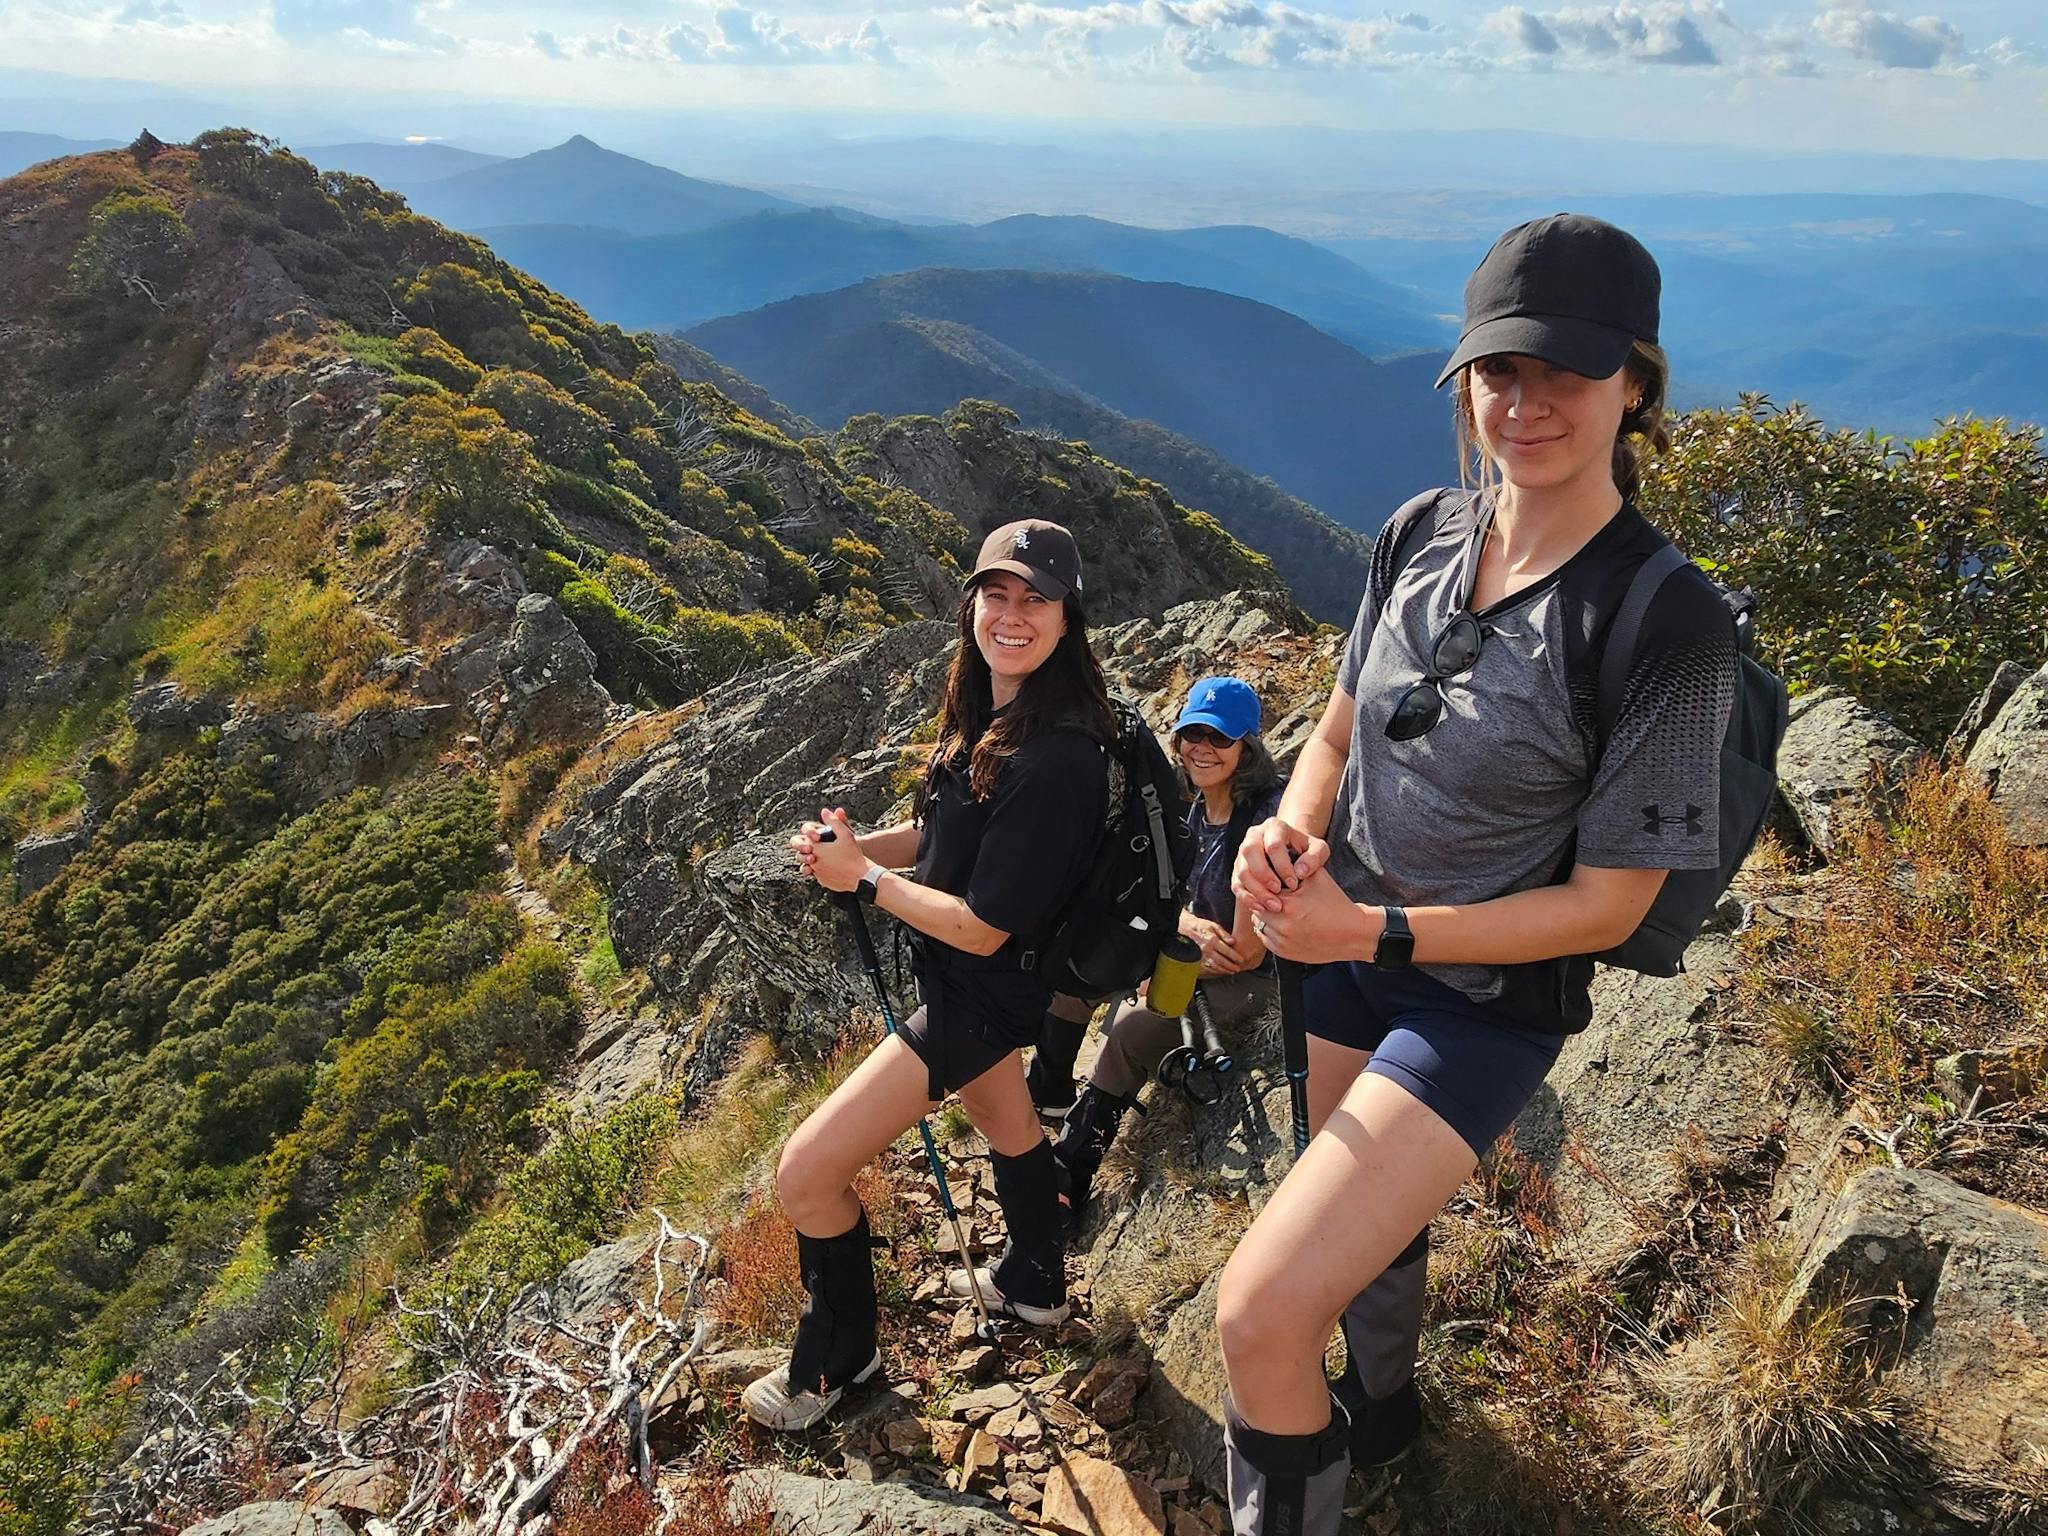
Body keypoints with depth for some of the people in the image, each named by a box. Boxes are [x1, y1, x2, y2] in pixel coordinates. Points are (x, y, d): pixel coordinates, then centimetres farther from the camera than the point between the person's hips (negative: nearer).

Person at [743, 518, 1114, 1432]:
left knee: (806, 1175, -5)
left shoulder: (1054, 757, -32)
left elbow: (982, 927, -28)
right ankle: (1035, 1285, 57)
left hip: (983, 989, -10)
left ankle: (838, 1357, 20)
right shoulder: (986, 715, -4)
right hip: (962, 978, 10)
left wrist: (863, 878, -17)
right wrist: (853, 845, -7)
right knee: (1005, 1122, 31)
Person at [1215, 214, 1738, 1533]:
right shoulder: (1420, 535, -6)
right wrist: (1292, 826, -14)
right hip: (1350, 959, 6)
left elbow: (1605, 903, -18)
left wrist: (1370, 932, -22)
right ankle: (1384, 1411, 60)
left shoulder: (1667, 621, -24)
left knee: (1260, 1314, -15)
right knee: (1371, 1226, 30)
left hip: (1485, 1002, -6)